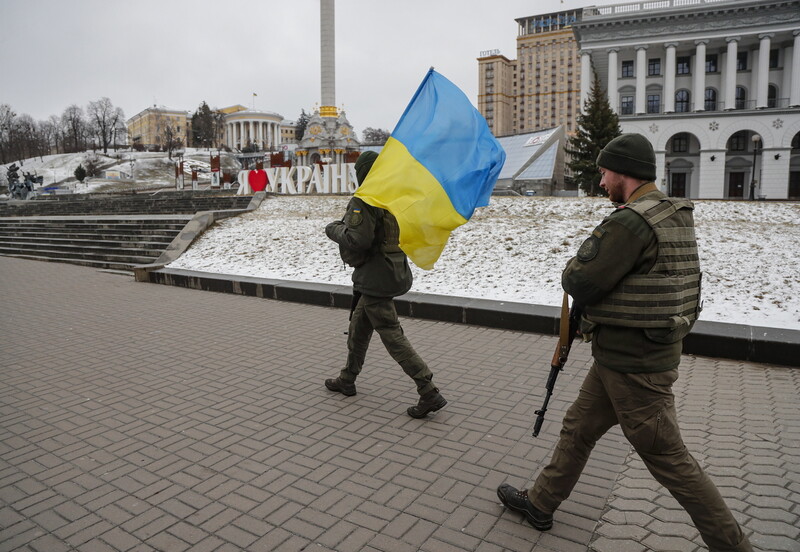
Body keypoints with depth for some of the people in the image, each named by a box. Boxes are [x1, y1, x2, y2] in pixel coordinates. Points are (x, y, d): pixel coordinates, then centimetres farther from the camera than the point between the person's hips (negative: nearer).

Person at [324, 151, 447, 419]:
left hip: (375, 277, -9)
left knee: (392, 336, -5)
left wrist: (334, 230, -5)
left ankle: (430, 394, -5)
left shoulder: (364, 201, -17)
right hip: (395, 272, 9)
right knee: (359, 328, 21)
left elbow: (357, 240, -25)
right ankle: (347, 380, 36)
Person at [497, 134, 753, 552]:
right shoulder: (677, 216, 9)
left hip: (632, 365, -10)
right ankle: (540, 504, 34)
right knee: (578, 430, 19)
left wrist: (575, 265, 0)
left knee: (666, 457, 5)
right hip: (623, 357, 10)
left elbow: (580, 283, -22)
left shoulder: (631, 222, -23)